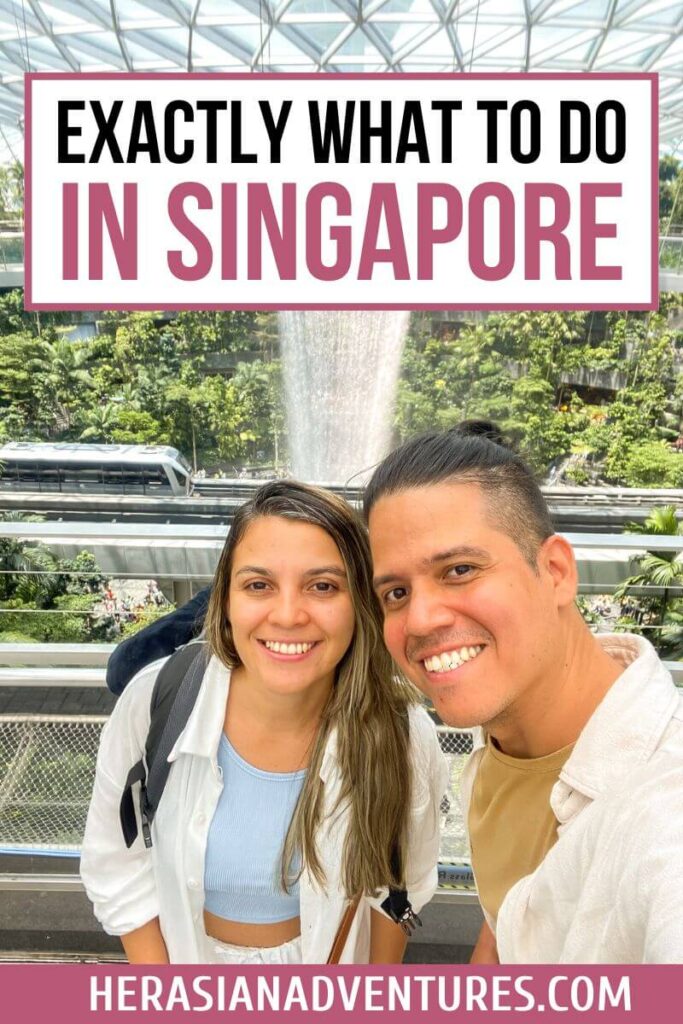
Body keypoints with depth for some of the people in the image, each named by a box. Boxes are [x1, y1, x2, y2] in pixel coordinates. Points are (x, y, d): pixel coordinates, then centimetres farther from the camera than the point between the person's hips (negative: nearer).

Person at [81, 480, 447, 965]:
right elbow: (120, 869, -14)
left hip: (330, 962, 0)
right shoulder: (154, 702, -29)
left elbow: (401, 885, -10)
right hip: (189, 959, 1)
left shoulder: (401, 734, -29)